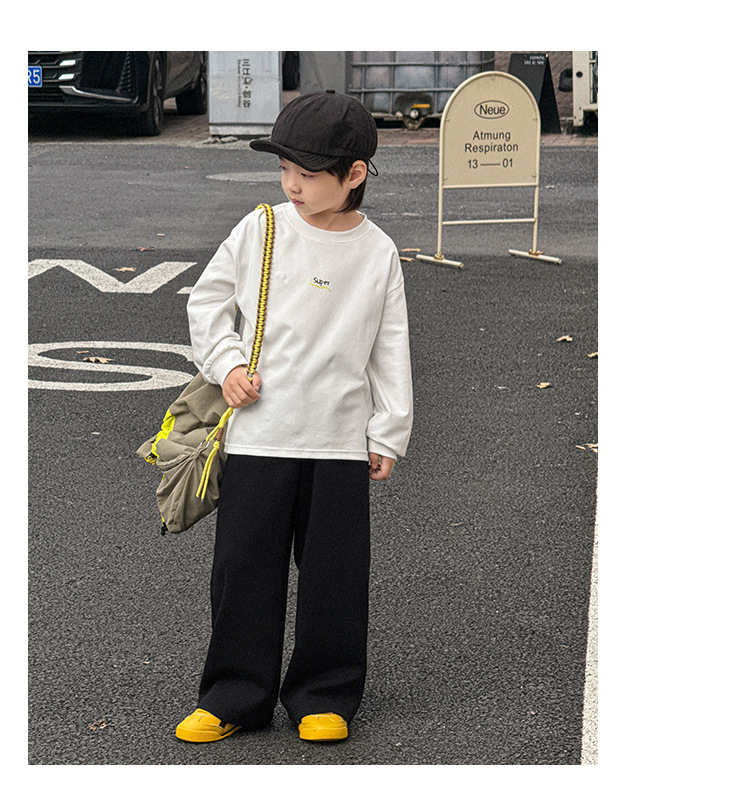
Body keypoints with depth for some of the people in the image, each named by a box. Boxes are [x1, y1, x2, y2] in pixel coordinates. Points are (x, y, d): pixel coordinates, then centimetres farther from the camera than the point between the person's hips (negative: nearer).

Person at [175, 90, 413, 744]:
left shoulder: (377, 254, 1)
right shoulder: (260, 231, 0)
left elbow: (391, 350, 5)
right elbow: (208, 300, 11)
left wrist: (389, 435, 4)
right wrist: (226, 363, -4)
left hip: (341, 440, 0)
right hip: (258, 434, 1)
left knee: (334, 574, 5)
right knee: (244, 567, 4)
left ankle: (323, 696, 20)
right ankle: (235, 697, 17)